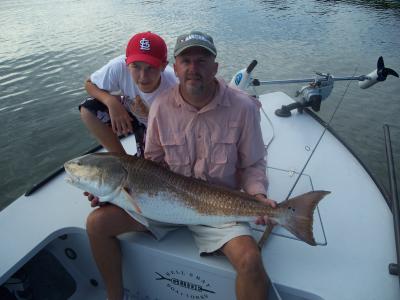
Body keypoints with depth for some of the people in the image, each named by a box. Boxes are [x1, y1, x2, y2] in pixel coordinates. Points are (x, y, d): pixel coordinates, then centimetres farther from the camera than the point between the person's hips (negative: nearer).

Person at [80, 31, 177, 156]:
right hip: (129, 114, 2)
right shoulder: (119, 67, -33)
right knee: (88, 110, -21)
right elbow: (90, 84, -14)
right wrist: (111, 101, -34)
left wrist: (149, 114, -43)